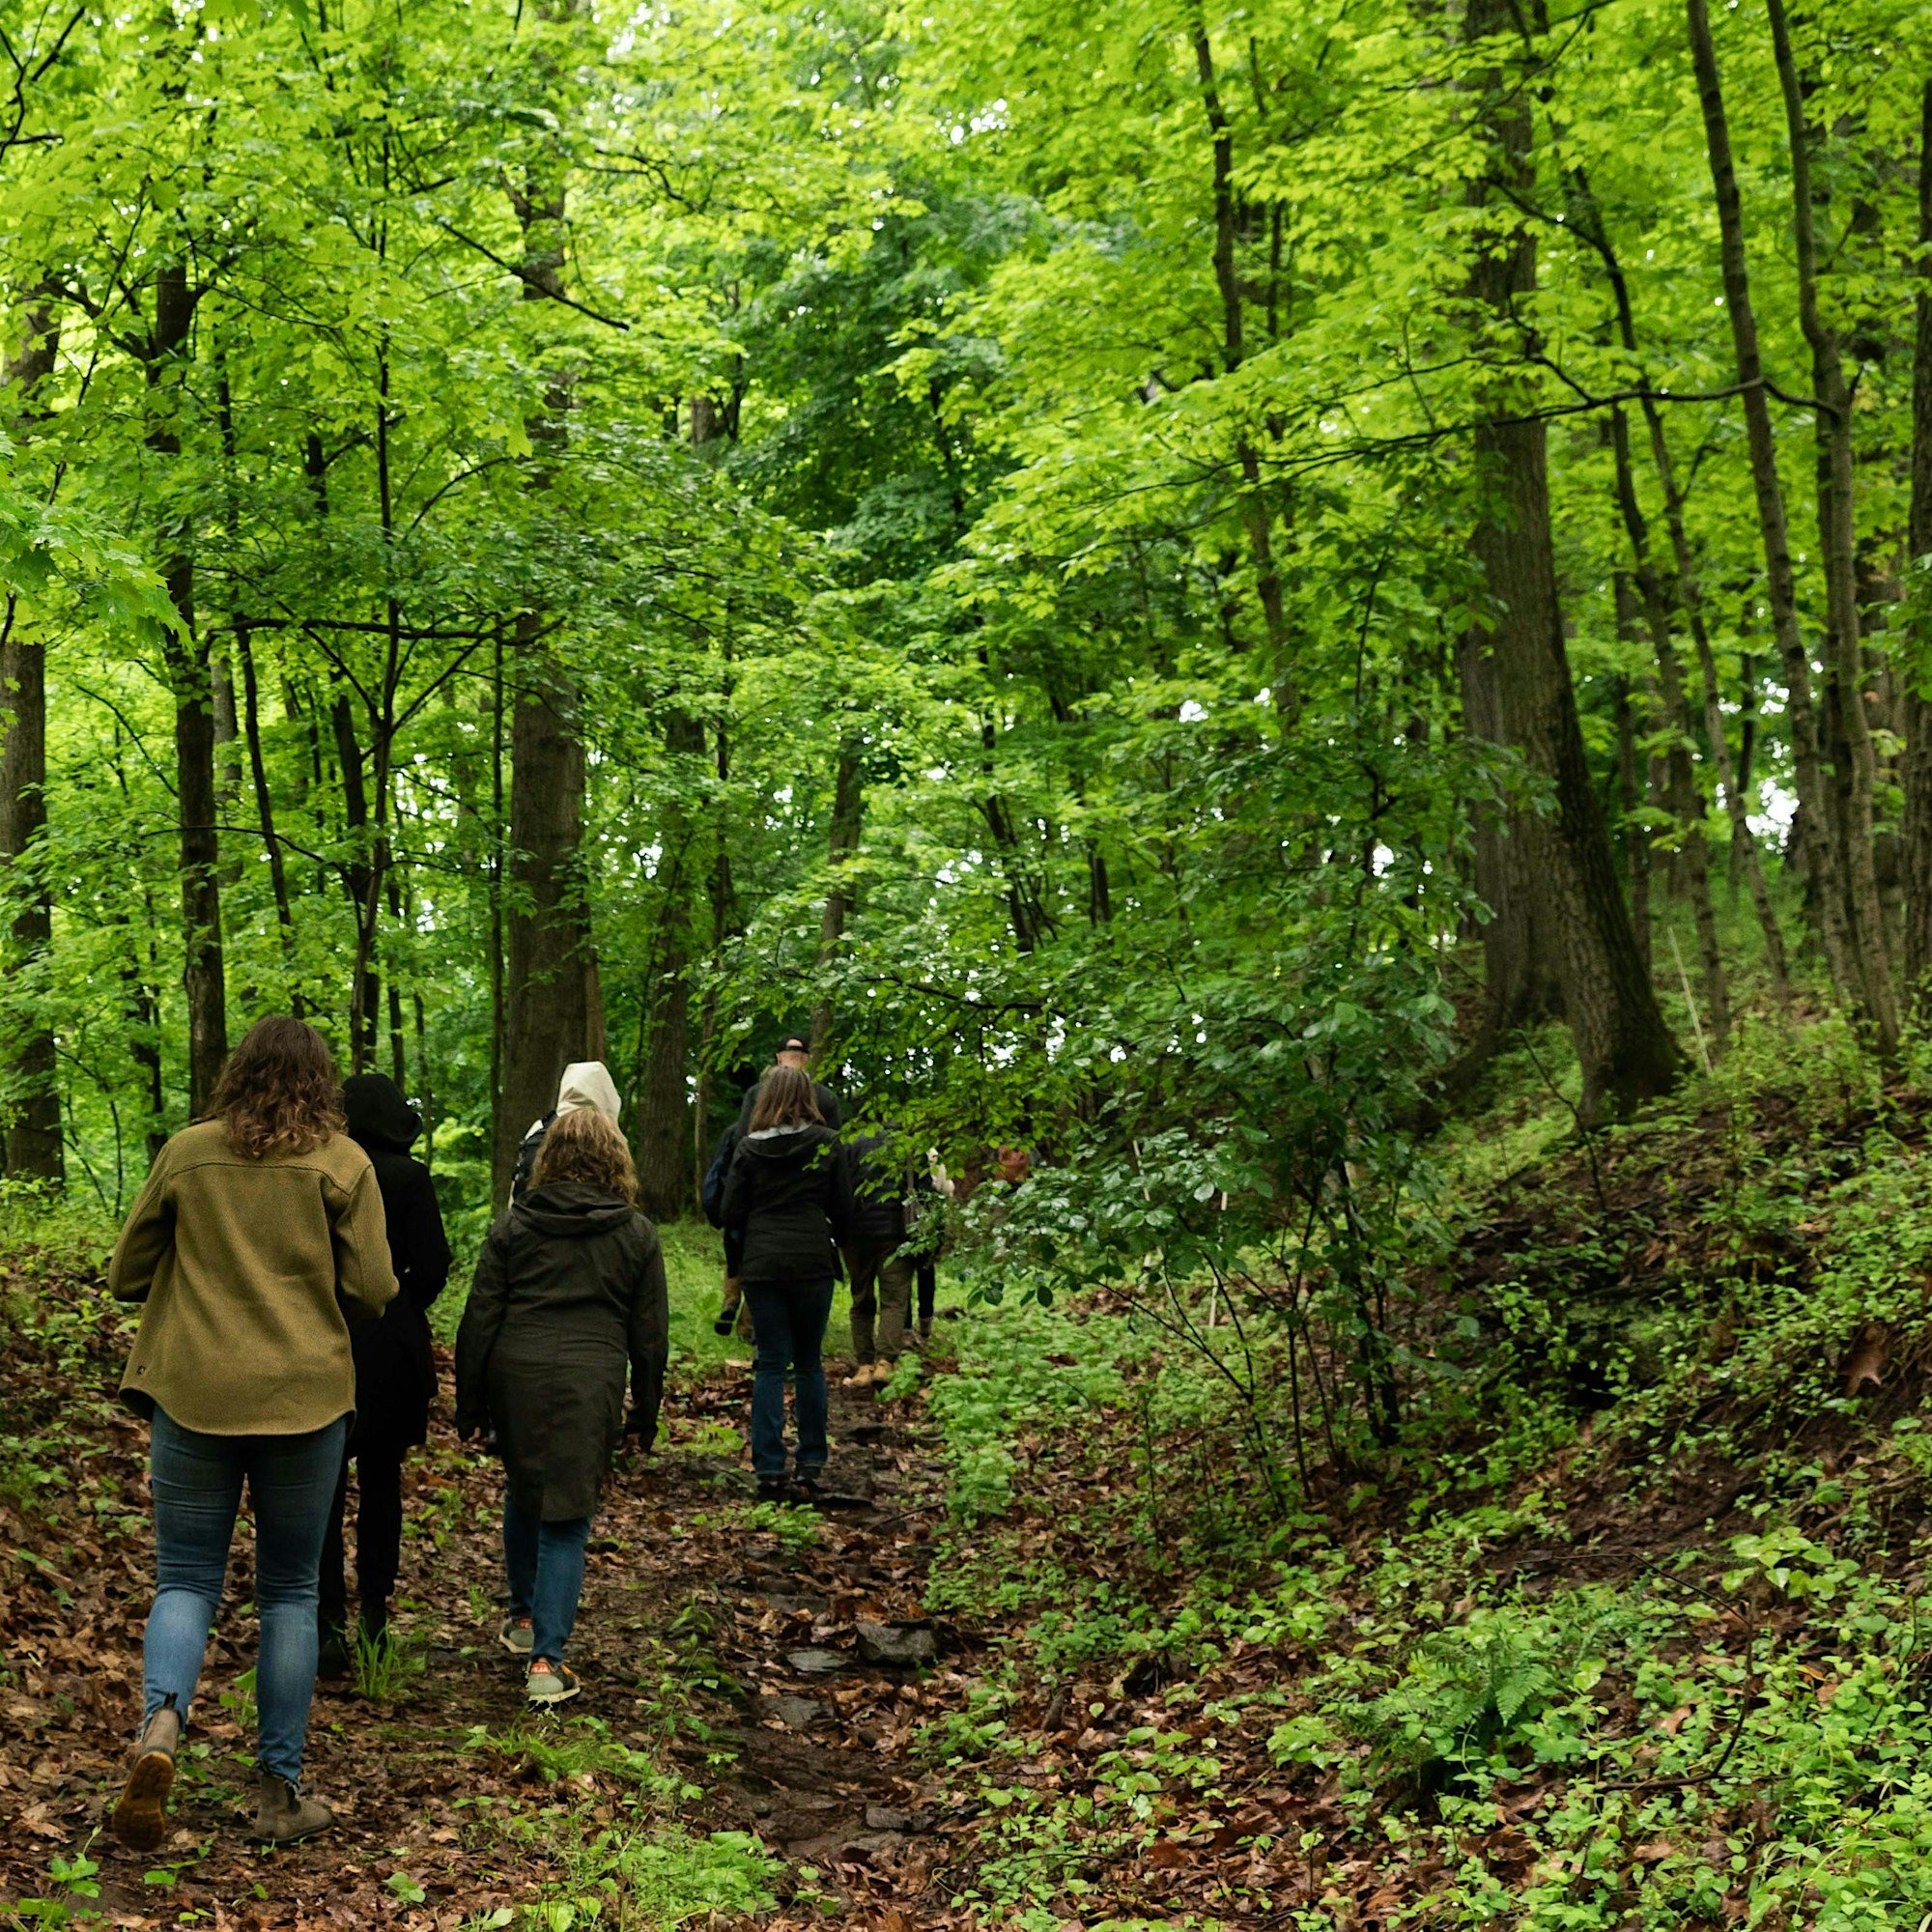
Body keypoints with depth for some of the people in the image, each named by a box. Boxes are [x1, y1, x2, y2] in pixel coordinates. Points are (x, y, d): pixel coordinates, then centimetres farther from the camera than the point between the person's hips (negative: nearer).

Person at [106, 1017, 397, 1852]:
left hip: (193, 1392, 1)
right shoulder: (343, 1163, -2)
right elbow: (372, 1291, -5)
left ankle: (160, 1722, -19)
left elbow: (126, 1274, 8)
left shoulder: (186, 1152, 3)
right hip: (305, 1398, 0)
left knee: (185, 1580, 9)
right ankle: (280, 1791, 14)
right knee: (289, 1591, 11)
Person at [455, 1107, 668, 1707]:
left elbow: (480, 1319, 4)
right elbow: (650, 1332, 7)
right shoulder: (637, 1234, 5)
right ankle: (547, 1660, -5)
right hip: (590, 1384, -2)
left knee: (522, 1495, 24)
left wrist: (470, 1404, 10)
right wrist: (645, 1413, 16)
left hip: (515, 1377, 2)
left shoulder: (514, 1226, 5)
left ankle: (524, 1617, 37)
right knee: (566, 1519, 1)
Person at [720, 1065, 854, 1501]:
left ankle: (769, 1470, -1)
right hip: (813, 1264, 0)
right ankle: (812, 1461, 17)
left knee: (770, 1366, 4)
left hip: (762, 1265, 0)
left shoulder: (749, 1148, -1)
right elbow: (843, 1209, 3)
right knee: (809, 1363, 14)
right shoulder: (827, 1144, -1)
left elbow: (731, 1214, 0)